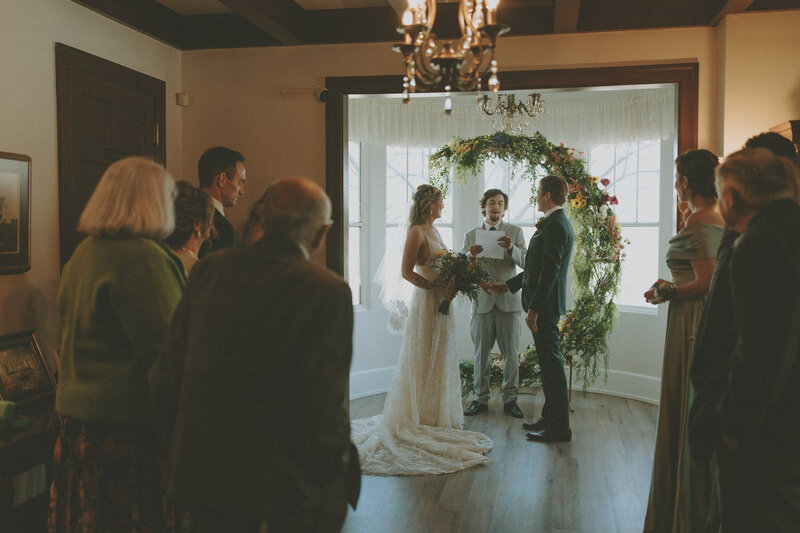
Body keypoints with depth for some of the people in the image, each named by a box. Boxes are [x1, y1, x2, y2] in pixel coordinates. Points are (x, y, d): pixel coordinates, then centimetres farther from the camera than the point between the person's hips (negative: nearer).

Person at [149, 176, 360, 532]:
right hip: (284, 480, -4)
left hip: (201, 473, 5)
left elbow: (166, 373, 1)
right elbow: (325, 407, -21)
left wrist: (176, 451, 14)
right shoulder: (328, 290, -19)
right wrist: (335, 470, -3)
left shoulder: (209, 268, -4)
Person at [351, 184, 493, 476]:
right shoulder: (416, 232, -13)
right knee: (424, 361, -1)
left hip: (441, 302, 9)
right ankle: (422, 416, 9)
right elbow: (407, 272, -17)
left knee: (440, 360, 14)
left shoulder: (433, 231, 14)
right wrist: (437, 288, -22)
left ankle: (436, 414, 24)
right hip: (426, 302, -9)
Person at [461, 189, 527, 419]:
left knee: (511, 354, 2)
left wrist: (511, 248, -25)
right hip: (482, 301, 1)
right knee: (480, 354, 6)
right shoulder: (471, 235, 8)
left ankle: (510, 399, 15)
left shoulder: (515, 232, 6)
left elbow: (525, 262, -6)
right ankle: (481, 399, 17)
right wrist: (470, 255, -19)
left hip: (508, 300, -1)